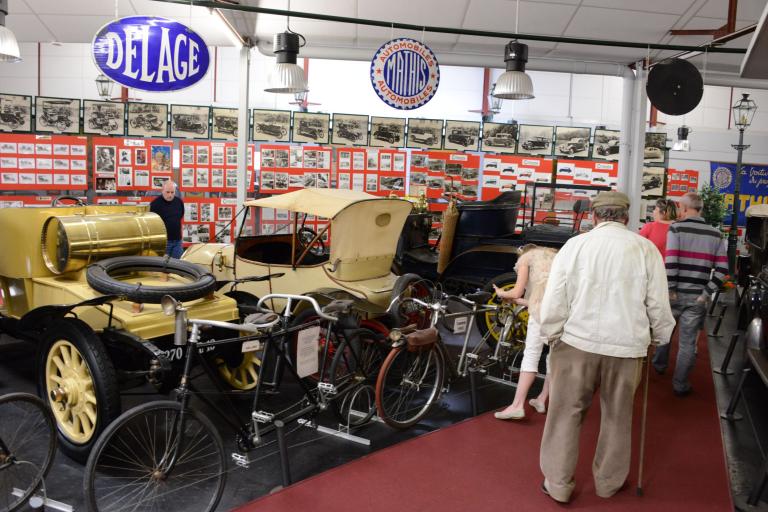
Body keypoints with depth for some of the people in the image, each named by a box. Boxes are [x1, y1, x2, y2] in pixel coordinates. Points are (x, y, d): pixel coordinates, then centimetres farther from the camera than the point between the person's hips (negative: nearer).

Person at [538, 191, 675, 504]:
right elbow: (658, 304, 2)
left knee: (566, 413, 11)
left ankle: (558, 484, 19)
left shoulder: (575, 245, -3)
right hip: (626, 346, 1)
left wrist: (551, 335, 8)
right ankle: (609, 482, 31)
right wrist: (659, 337, 18)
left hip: (576, 341, -1)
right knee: (617, 416, 17)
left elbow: (554, 299, -5)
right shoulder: (645, 248, -1)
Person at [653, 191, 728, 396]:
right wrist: (706, 294, -1)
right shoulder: (716, 234, 4)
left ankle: (659, 365, 40)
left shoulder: (676, 228, -7)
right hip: (698, 297, 2)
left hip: (676, 293, -2)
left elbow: (670, 261, -17)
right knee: (688, 341, 7)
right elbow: (722, 268, -2)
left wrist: (670, 290, -9)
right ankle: (680, 385, 14)